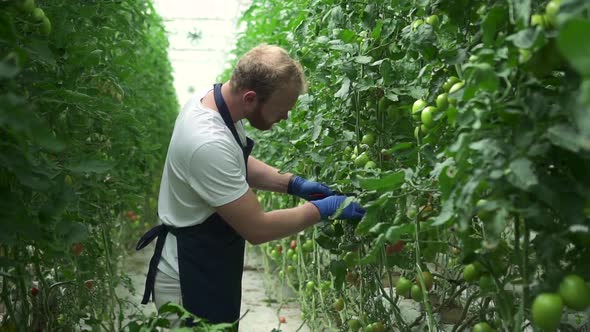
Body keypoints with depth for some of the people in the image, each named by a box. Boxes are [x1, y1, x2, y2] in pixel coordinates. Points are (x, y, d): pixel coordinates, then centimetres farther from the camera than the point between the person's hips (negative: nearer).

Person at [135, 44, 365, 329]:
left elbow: (238, 166, 13)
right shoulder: (209, 145, -34)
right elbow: (257, 229, -27)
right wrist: (323, 209, -15)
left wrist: (293, 184, 1)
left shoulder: (214, 99, -6)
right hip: (190, 281, -9)